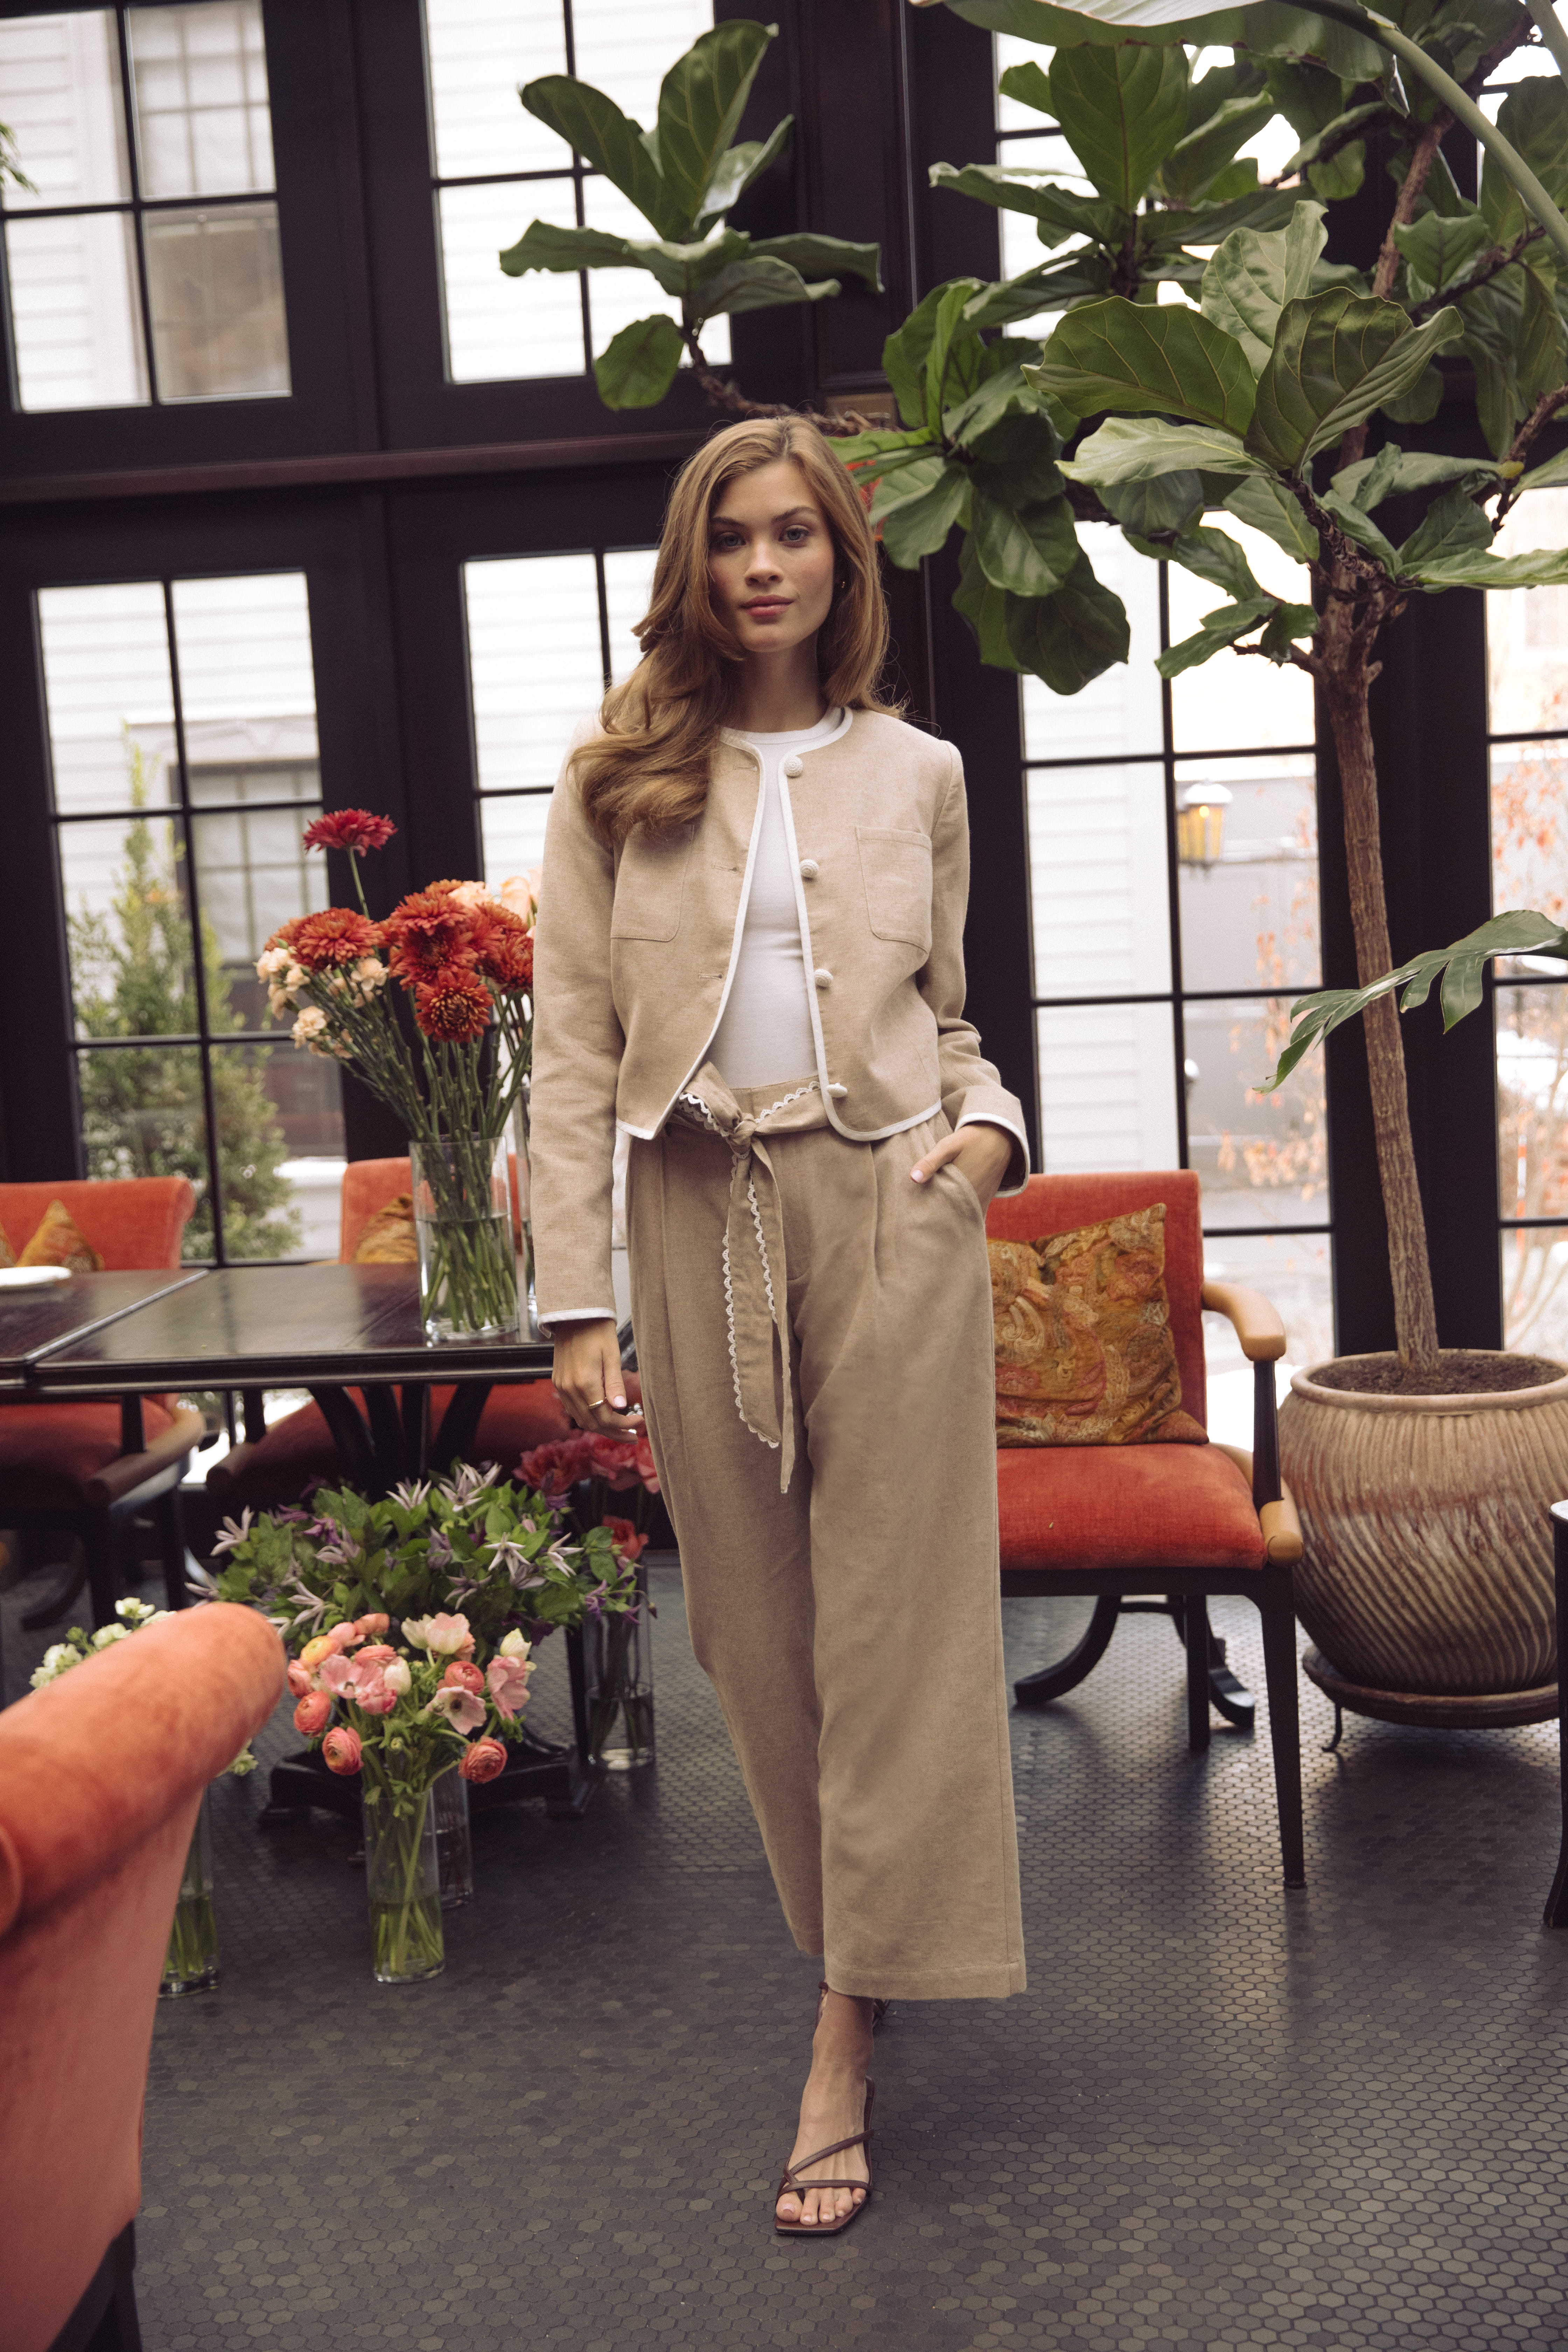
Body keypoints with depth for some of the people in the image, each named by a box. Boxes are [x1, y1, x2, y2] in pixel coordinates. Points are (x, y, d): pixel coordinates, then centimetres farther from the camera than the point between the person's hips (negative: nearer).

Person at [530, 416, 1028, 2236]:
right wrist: (578, 1302, -5)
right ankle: (851, 1938, 27)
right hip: (704, 1218, 0)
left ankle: (848, 2038, 5)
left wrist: (993, 1122, -3)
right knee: (760, 1623, 7)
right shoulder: (619, 776, 6)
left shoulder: (918, 776, 11)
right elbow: (574, 1046, 1)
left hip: (892, 1212, 0)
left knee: (892, 1618, -2)